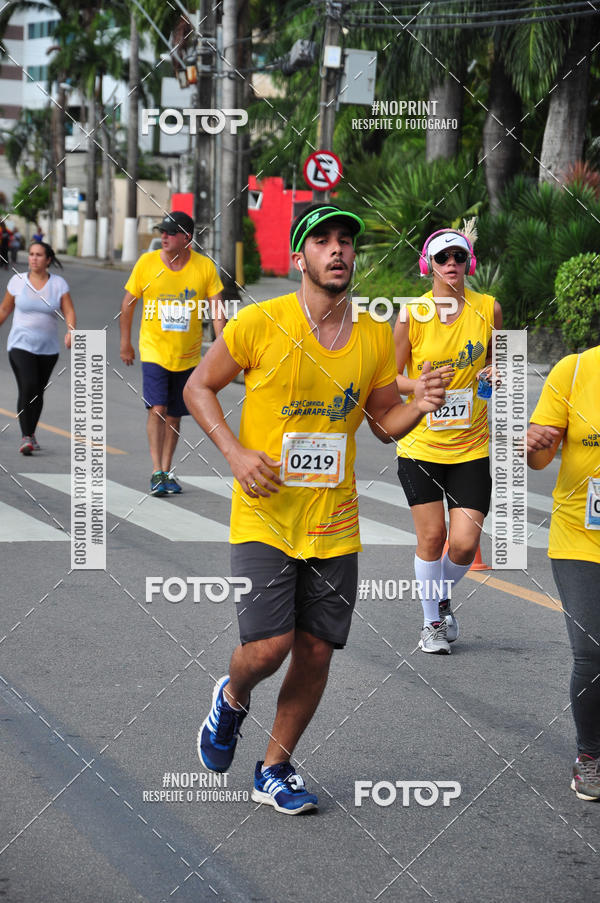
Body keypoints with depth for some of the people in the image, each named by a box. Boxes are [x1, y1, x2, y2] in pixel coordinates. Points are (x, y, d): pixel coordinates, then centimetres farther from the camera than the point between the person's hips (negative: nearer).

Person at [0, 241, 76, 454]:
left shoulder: (58, 284, 0)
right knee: (28, 387, -20)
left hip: (48, 348, 2)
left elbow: (69, 311, -7)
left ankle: (31, 433, 29)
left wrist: (71, 331, -25)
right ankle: (26, 437, -17)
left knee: (38, 392, 10)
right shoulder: (17, 281, 1)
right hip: (21, 345, -2)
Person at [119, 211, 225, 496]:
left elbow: (217, 309, -4)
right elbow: (128, 302, 5)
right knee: (157, 409, -15)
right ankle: (157, 473, -12)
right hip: (154, 351, -2)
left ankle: (167, 472, 21)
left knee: (174, 416, 10)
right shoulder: (147, 263, -6)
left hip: (188, 355, 2)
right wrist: (125, 342, 8)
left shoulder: (205, 267, -5)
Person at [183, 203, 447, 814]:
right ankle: (232, 698, 23)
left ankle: (274, 770, 25)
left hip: (335, 526, 4)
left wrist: (417, 407, -7)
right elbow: (198, 387, 1)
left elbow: (383, 422, 15)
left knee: (316, 652, 5)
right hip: (265, 517, -4)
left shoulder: (375, 337, 4)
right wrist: (236, 453, -12)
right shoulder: (261, 323, -8)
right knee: (267, 648, -13)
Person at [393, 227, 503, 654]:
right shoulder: (412, 315, -5)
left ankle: (444, 598, 26)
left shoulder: (489, 309, 0)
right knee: (431, 537, 2)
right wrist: (425, 385, -18)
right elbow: (389, 378, 1)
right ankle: (432, 622, 22)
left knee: (465, 542, -6)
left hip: (471, 447, 1)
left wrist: (494, 374, -7)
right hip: (420, 444, -1)